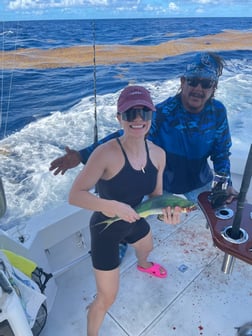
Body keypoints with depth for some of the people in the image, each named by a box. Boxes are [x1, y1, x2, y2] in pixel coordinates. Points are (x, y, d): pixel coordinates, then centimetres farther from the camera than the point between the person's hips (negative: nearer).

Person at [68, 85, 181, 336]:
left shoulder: (158, 154, -13)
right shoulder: (106, 153, -33)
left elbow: (155, 196, -4)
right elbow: (74, 195, -28)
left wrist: (166, 213, -24)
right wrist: (114, 206, -40)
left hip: (134, 222, 7)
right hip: (106, 229, -7)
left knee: (147, 247, 39)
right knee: (107, 298, 6)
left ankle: (143, 266, 80)